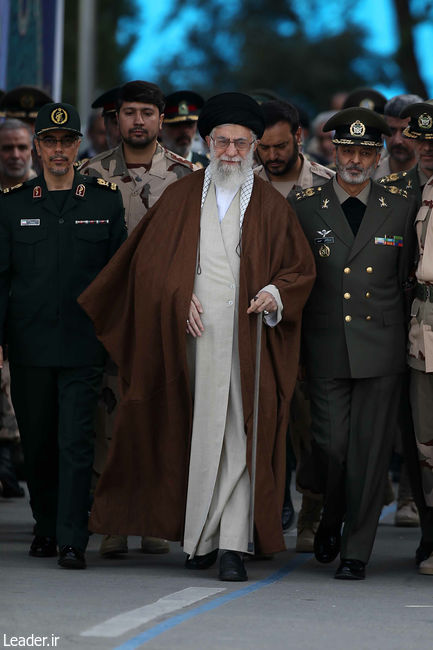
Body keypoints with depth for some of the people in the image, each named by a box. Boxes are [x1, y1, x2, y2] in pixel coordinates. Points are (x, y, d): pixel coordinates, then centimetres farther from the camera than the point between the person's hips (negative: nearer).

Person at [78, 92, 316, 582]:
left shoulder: (271, 206, 9)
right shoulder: (180, 197, 11)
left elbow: (300, 268, 10)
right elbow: (150, 259, 9)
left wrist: (276, 293, -10)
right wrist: (179, 299, -5)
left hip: (247, 336, -1)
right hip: (192, 335, 1)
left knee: (239, 436, -7)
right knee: (194, 432, 1)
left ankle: (233, 544, -8)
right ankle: (200, 538, 11)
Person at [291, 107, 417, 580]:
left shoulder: (400, 208, 7)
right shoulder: (304, 206, 5)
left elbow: (405, 277, 13)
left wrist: (390, 322, 9)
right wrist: (299, 336, 4)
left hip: (380, 349, 0)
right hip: (325, 348, 0)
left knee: (369, 450, -1)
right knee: (330, 444, -3)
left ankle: (356, 550, 8)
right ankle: (330, 521, 25)